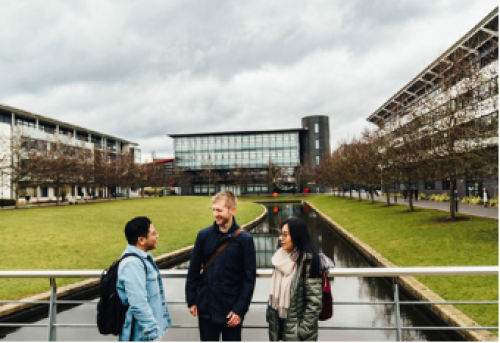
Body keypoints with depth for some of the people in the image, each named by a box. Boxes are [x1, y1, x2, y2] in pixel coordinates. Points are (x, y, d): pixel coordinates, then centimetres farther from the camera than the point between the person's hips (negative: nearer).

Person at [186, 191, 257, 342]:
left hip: (232, 309, -2)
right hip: (206, 308, 2)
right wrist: (191, 300, 3)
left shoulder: (245, 239, -8)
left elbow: (250, 278, -6)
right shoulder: (204, 235, -2)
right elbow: (194, 270, 5)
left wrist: (240, 310, -9)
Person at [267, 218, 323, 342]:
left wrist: (304, 332, -16)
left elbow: (314, 302, -18)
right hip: (279, 323, 6)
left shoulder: (308, 261, -18)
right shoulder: (283, 257, 3)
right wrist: (270, 315, 10)